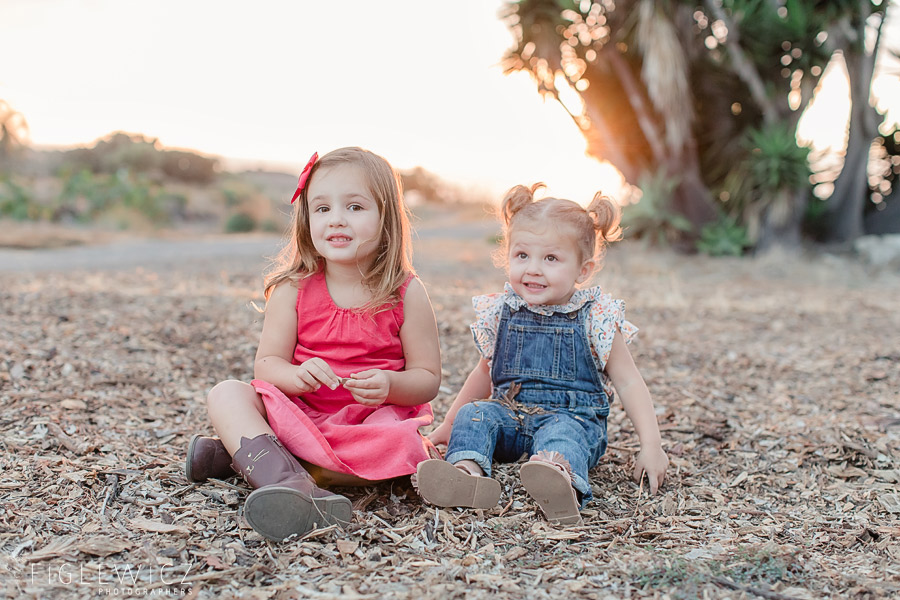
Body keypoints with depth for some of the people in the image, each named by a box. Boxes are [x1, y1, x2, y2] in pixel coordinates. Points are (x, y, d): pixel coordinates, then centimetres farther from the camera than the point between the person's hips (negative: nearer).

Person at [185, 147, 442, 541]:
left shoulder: (406, 293, -4)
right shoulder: (293, 289, 0)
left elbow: (427, 379, -1)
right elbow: (266, 363, -1)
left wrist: (389, 386, -24)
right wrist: (295, 375, -25)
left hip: (374, 418, -1)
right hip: (299, 415, 2)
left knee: (401, 450, -34)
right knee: (227, 394, -19)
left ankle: (239, 455, -26)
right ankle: (284, 478, -46)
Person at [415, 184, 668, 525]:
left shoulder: (595, 320, -3)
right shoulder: (502, 314, 7)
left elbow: (628, 383, 1)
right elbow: (487, 371, 22)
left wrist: (651, 445, -8)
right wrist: (449, 424, 26)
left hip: (574, 416, -4)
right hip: (509, 412, 4)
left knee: (562, 431, -36)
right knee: (474, 413, -23)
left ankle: (561, 480, -68)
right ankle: (466, 472, -51)